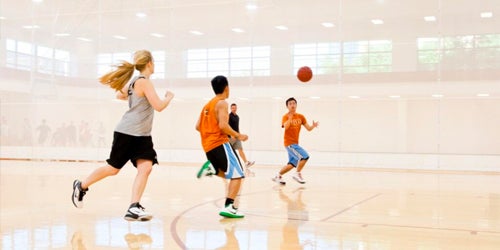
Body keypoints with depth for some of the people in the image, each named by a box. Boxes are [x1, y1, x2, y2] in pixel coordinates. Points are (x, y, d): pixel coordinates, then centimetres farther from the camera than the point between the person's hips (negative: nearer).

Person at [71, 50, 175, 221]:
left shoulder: (134, 81, 12)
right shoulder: (144, 82, -16)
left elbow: (119, 95, 27)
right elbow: (159, 106, -19)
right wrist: (169, 97, -1)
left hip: (142, 135, 8)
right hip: (127, 133, -8)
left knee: (146, 167, -10)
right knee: (113, 168, 5)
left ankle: (134, 208, -13)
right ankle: (81, 186, 27)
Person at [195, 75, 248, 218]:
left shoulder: (208, 104, 20)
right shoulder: (222, 103, -6)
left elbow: (198, 126, 20)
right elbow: (223, 125, -19)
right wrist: (238, 136, -7)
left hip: (208, 146, 9)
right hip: (220, 143, -9)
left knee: (228, 174, 23)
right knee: (237, 175, -7)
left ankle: (211, 168, -3)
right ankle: (229, 207, -20)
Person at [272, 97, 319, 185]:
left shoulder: (301, 117, 8)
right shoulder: (285, 117, -8)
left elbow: (308, 128, 4)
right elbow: (286, 127, -28)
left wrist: (313, 126, -17)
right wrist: (290, 117, -39)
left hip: (295, 143, 7)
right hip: (289, 143, -7)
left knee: (292, 164, 13)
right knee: (304, 156, -21)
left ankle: (278, 176, 24)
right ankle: (298, 174, -7)